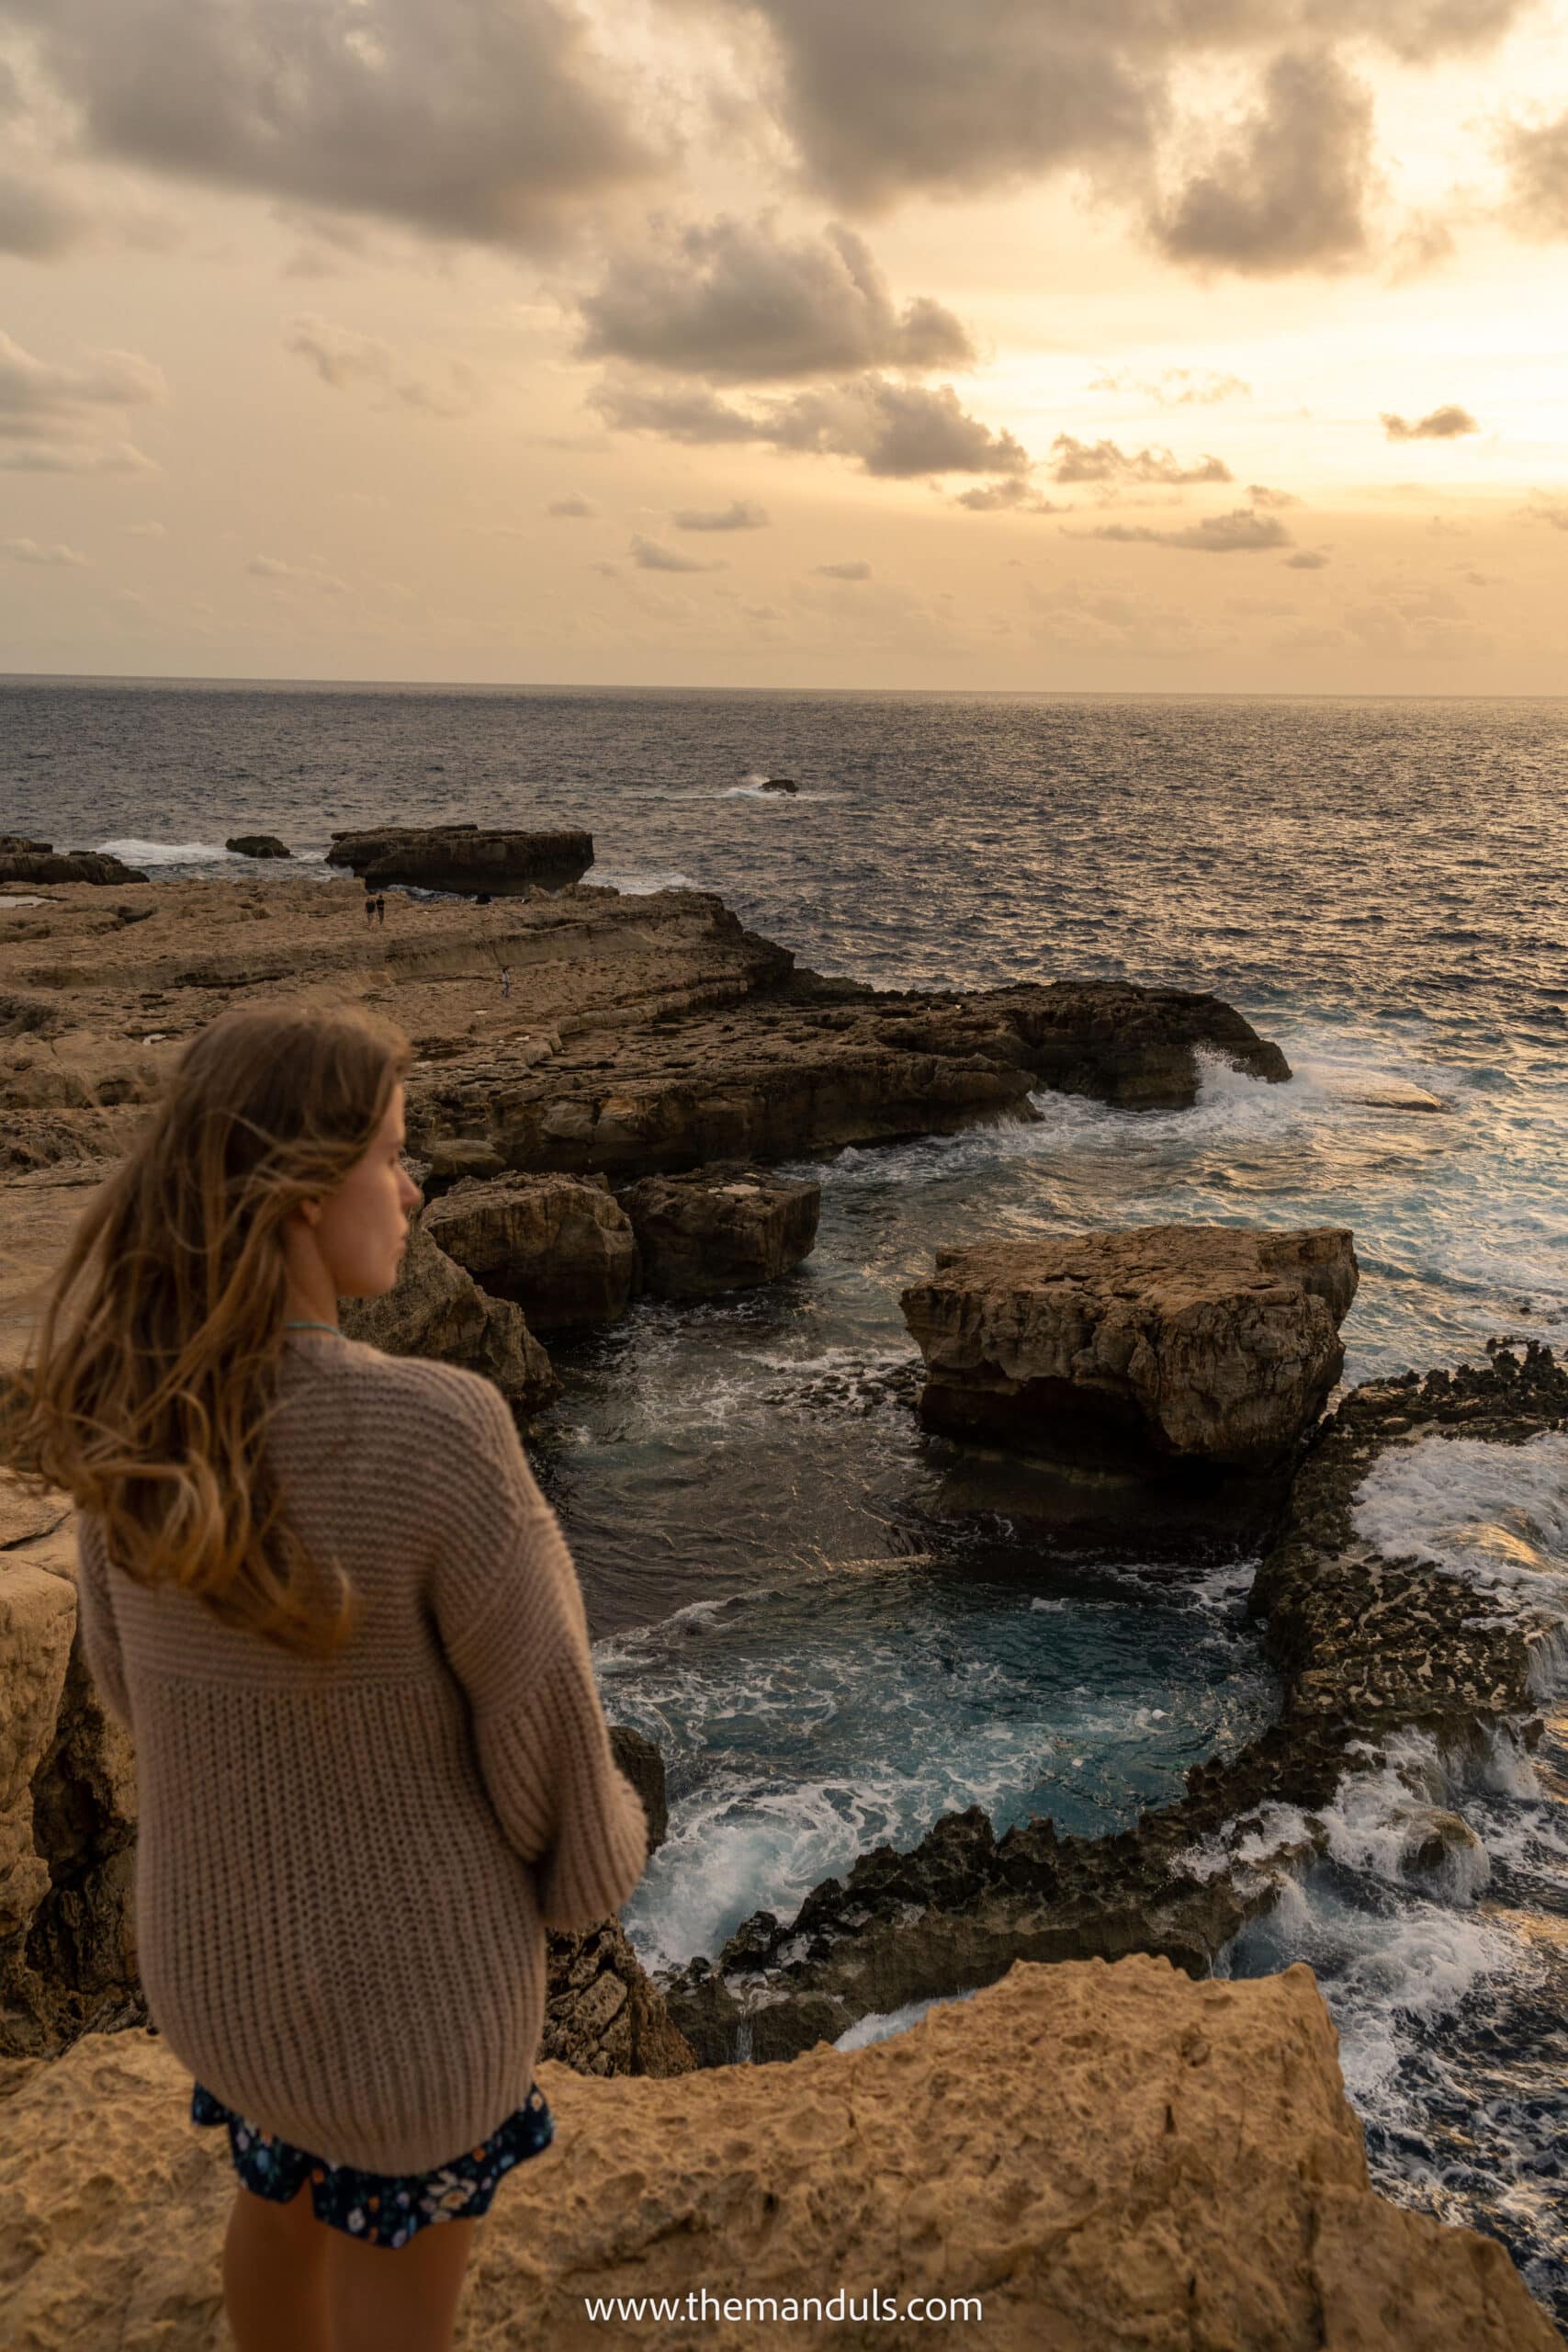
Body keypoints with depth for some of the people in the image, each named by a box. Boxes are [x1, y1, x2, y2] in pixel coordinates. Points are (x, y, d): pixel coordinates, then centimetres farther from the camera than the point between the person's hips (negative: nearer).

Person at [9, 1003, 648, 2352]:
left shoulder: (129, 1414, -15)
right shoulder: (435, 1436, -35)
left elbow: (130, 1674, 0)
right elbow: (539, 1716, -21)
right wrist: (594, 1865, 1)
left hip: (213, 1929, 6)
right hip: (412, 1962, -6)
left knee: (284, 2194, 35)